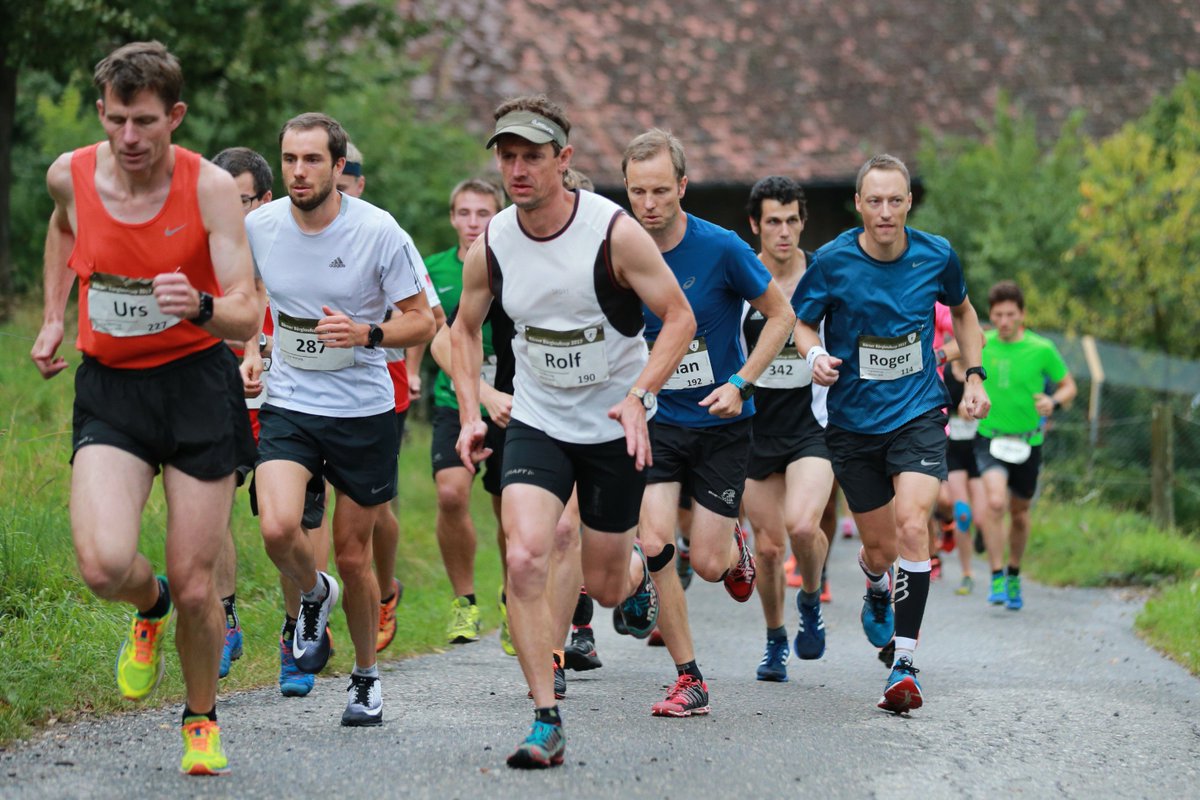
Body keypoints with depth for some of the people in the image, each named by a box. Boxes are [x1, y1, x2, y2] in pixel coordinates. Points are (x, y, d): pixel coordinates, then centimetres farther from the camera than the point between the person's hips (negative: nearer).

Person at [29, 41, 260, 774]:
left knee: (195, 587, 0)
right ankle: (149, 606, 18)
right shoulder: (70, 176, -5)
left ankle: (202, 718, 28)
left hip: (198, 383, -2)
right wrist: (53, 317, 17)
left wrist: (201, 307, -39)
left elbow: (247, 315, -18)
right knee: (105, 564, -20)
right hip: (110, 388, 2)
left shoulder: (210, 186, -14)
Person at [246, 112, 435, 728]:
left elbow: (423, 321, -6)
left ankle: (367, 677, 29)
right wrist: (248, 354, 9)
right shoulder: (258, 227, -4)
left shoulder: (378, 232, -12)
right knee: (278, 529, -23)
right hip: (287, 405, 2)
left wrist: (366, 334, -23)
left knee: (353, 558, 5)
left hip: (364, 412, -1)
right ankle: (314, 594, 12)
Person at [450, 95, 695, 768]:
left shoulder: (615, 232, -19)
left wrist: (638, 396, -24)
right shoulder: (490, 246, -7)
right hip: (537, 422, 2)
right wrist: (470, 414, -1)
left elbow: (680, 318, -12)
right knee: (525, 559, -20)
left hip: (616, 428, -2)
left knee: (604, 586, 8)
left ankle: (637, 571, 48)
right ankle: (547, 722, -14)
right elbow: (465, 328, 11)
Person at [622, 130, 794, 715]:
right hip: (654, 419, 2)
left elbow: (781, 315, -4)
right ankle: (689, 681, -4)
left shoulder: (721, 249, -15)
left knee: (707, 564, -2)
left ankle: (735, 547, 38)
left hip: (721, 424, -2)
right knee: (655, 544, -16)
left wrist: (740, 383, -14)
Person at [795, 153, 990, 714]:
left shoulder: (936, 255, -4)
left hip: (918, 415, 0)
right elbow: (803, 321, 5)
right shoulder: (832, 262, -10)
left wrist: (974, 377, 8)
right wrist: (815, 355, -17)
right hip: (853, 421, 0)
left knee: (911, 525, -22)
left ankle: (904, 662, -17)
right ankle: (877, 589, 47)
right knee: (879, 547, 7)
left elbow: (962, 311, 17)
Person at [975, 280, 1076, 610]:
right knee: (995, 502, -23)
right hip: (989, 437, -1)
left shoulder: (1042, 350, -6)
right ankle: (996, 579, -16)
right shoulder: (981, 345, -2)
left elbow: (1069, 386, 4)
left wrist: (1054, 401, -16)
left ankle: (1013, 575, 39)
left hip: (1027, 442, 1)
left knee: (1019, 513, 14)